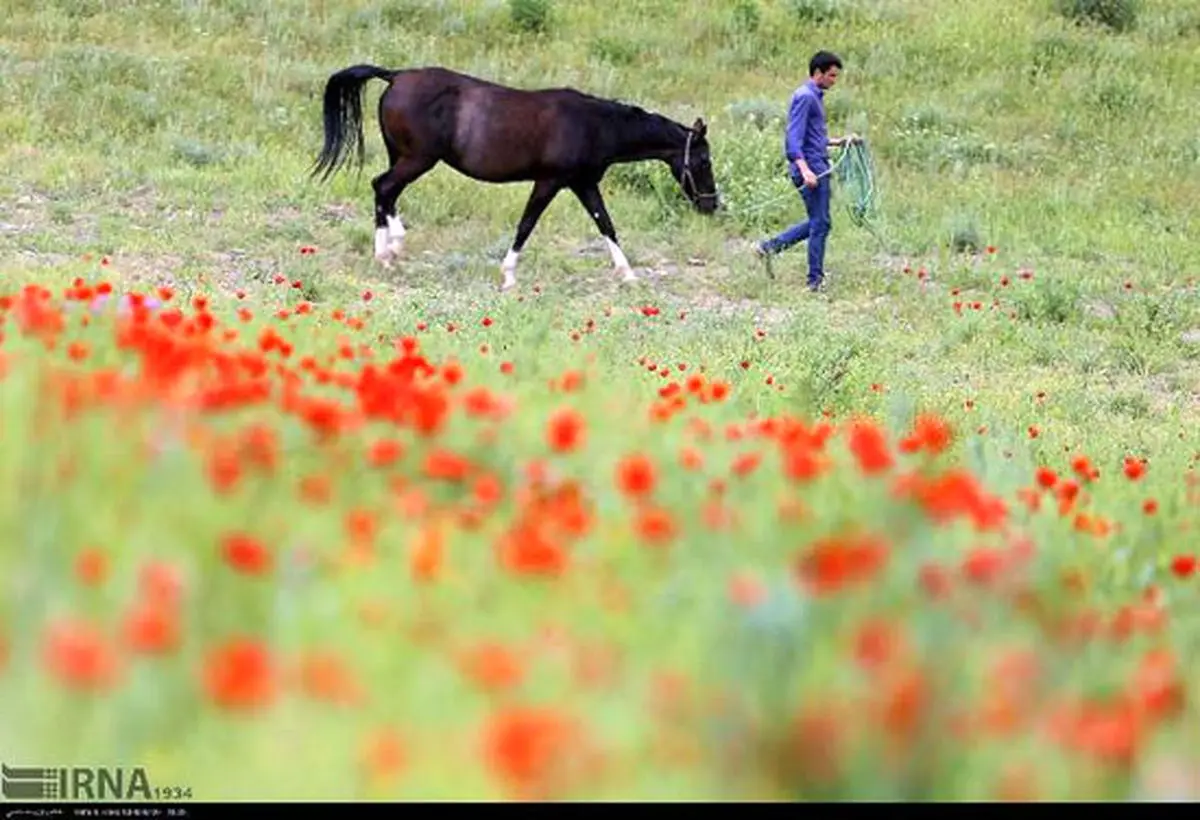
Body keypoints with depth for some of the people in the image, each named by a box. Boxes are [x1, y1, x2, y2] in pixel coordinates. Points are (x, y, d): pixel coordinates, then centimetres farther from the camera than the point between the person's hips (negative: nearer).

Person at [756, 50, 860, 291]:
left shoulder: (815, 96, 18)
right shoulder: (805, 97, -13)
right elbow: (794, 137, -21)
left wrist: (838, 142, 21)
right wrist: (805, 169, -31)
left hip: (818, 167, 10)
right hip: (810, 167, -10)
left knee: (817, 222, 16)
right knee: (820, 224, -4)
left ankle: (770, 246, 18)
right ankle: (815, 280, 3)